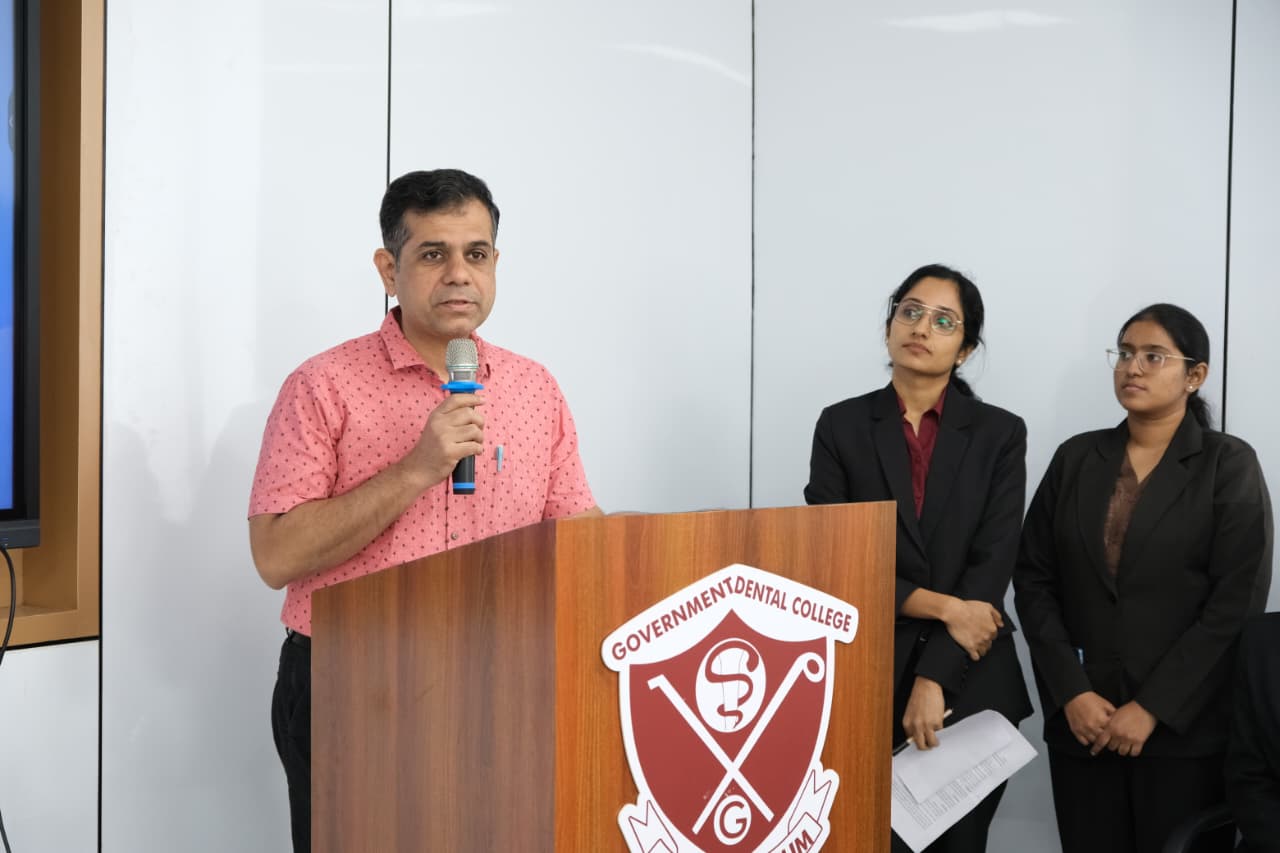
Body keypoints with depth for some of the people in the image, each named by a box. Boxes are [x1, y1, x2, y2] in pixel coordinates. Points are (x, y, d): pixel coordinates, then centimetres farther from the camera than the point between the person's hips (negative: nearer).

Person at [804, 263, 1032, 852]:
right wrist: (941, 607, -13)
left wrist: (935, 679, -15)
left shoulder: (1000, 434, 2)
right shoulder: (841, 425, 2)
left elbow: (992, 566, -6)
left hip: (971, 684, 1)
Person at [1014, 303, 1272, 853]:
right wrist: (1071, 693, -7)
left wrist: (1152, 708, -13)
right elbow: (1033, 580, 5)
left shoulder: (1229, 465, -1)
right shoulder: (1076, 458, 8)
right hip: (1081, 725, 3)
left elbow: (1236, 604, -8)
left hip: (1186, 729, -2)